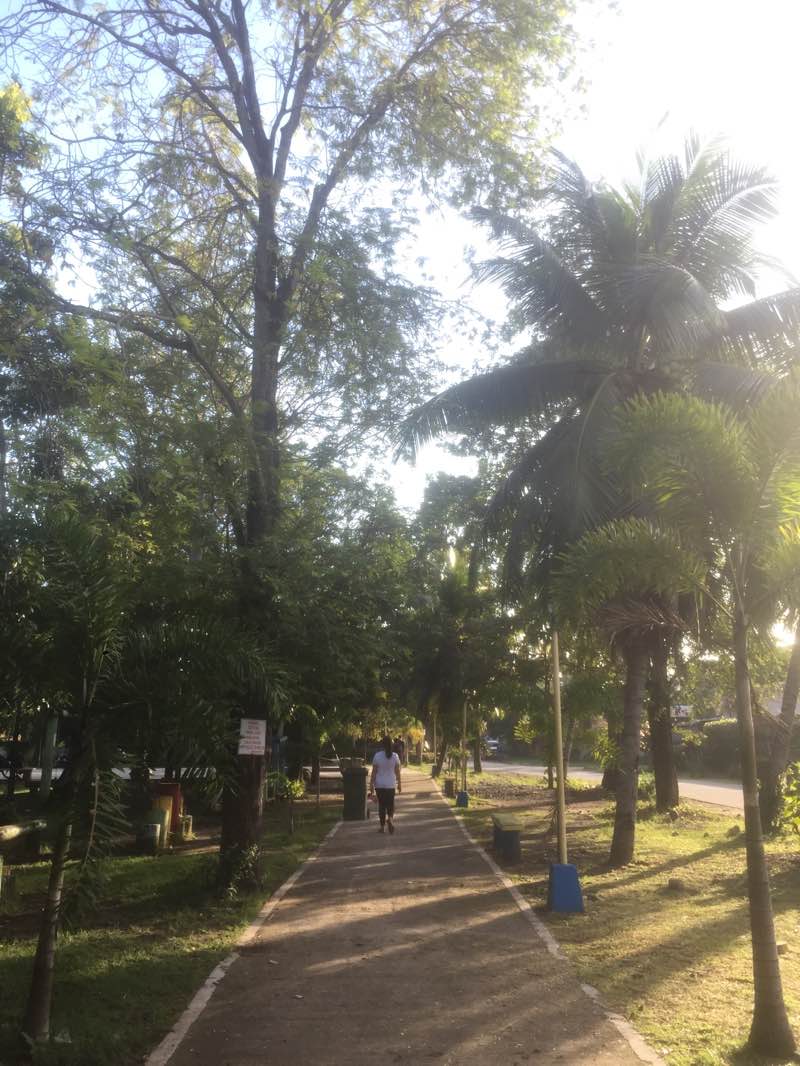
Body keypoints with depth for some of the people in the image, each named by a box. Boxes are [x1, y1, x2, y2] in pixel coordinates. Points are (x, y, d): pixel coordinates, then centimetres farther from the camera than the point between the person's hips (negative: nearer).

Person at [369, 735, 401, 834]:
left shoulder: (377, 755, -8)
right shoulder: (395, 756, -4)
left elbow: (374, 772, -6)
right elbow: (397, 771, 0)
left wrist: (371, 784, 0)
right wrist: (399, 783, 10)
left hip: (379, 785, -1)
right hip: (391, 785, 1)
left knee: (381, 805, 9)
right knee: (390, 804, 11)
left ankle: (382, 826, 12)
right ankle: (390, 818, -17)